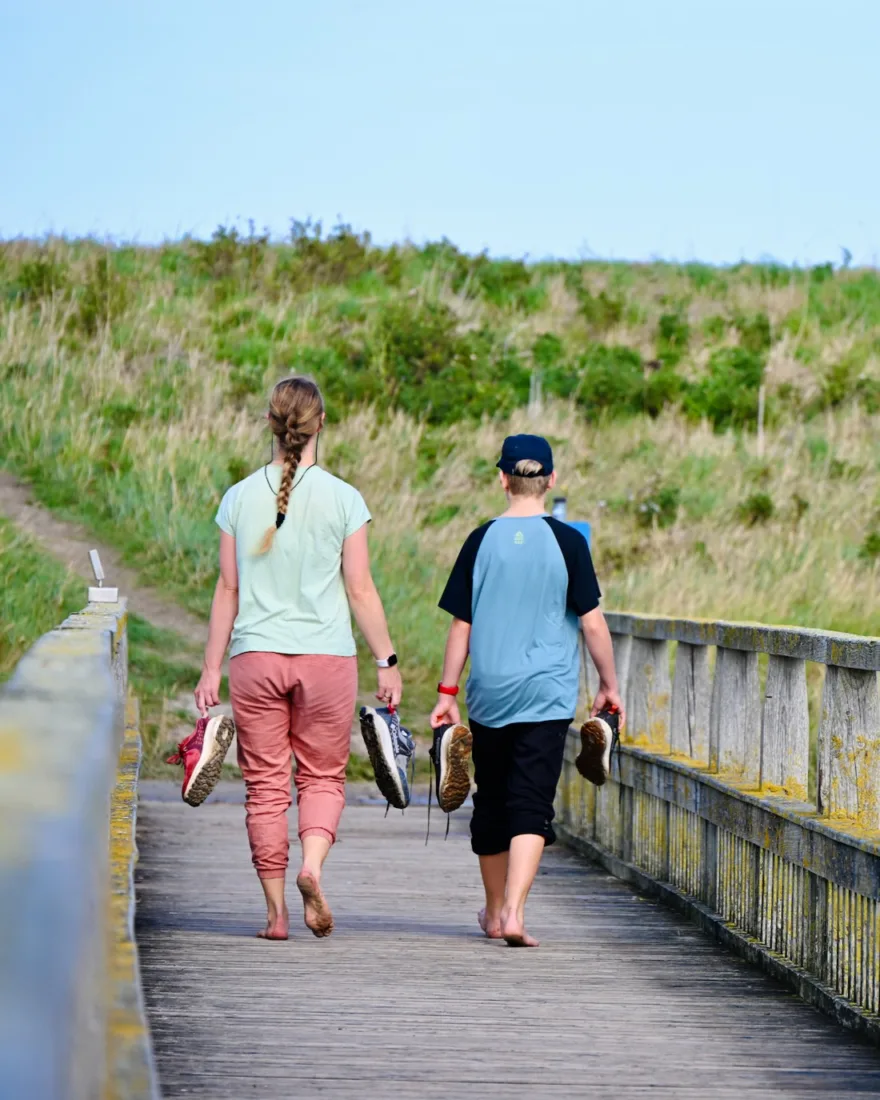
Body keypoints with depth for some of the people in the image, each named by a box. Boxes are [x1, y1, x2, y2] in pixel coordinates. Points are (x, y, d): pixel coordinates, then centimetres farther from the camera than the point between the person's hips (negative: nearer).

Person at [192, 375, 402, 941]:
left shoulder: (240, 497, 2)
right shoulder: (343, 499, -3)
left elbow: (228, 590, 4)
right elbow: (360, 590, -2)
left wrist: (212, 670, 8)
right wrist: (388, 662, 5)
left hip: (256, 657, 1)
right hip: (326, 656, -1)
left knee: (265, 783, 7)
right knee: (324, 776, 10)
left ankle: (276, 909, 5)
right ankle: (312, 866, -16)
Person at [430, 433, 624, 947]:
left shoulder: (482, 541, 2)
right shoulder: (567, 541, -4)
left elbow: (461, 624, 4)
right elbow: (592, 620, -3)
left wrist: (448, 692, 10)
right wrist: (609, 685, 8)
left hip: (490, 693, 3)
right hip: (547, 694, -2)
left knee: (492, 802, 16)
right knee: (531, 805, -4)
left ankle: (495, 912, 28)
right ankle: (513, 912, -19)